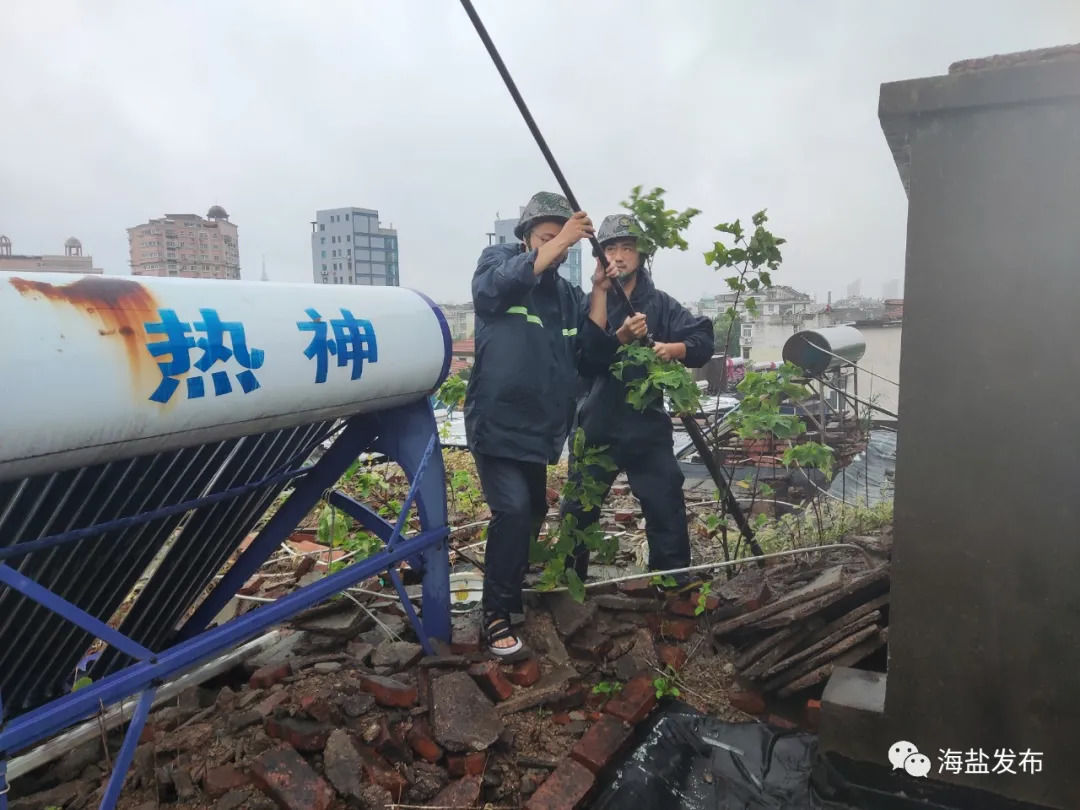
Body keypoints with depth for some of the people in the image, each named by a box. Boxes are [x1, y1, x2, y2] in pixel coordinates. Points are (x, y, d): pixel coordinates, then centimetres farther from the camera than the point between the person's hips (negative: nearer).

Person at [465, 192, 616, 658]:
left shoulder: (568, 295, 13)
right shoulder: (496, 262, 0)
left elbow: (592, 352, 3)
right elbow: (500, 284, -25)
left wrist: (600, 294, -5)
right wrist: (559, 241, -28)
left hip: (539, 427, 7)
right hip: (497, 424, -6)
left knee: (533, 514, 19)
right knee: (513, 510, -20)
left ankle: (513, 593, 44)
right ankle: (495, 616, -5)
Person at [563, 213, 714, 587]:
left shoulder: (661, 303, 3)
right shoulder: (588, 304, 1)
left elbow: (703, 341, -7)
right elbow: (583, 357, -13)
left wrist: (672, 348, -28)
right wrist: (621, 337, -29)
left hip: (648, 423, 0)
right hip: (597, 425, 0)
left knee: (666, 505, 1)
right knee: (579, 508, 10)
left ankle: (675, 581, 16)